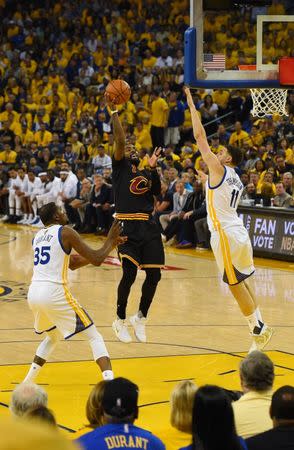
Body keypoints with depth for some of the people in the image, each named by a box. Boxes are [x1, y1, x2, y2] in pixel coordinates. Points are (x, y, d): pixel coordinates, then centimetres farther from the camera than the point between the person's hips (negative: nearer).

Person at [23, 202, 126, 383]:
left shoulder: (38, 236, 22)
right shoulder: (65, 232, -2)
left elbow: (72, 264, 27)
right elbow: (96, 260, -6)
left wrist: (110, 246, 26)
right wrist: (110, 240, 12)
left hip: (33, 293, 7)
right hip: (54, 293, -7)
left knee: (53, 336, 33)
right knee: (94, 337, 2)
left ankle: (26, 383, 27)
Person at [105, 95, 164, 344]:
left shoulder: (146, 175, 21)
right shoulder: (120, 167, 7)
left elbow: (158, 191, 5)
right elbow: (120, 141, -6)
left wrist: (153, 168, -3)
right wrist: (114, 111, -8)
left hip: (149, 227, 5)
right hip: (128, 226, -5)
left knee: (154, 275, 1)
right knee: (129, 273, -13)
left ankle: (141, 317, 21)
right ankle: (120, 320, 5)